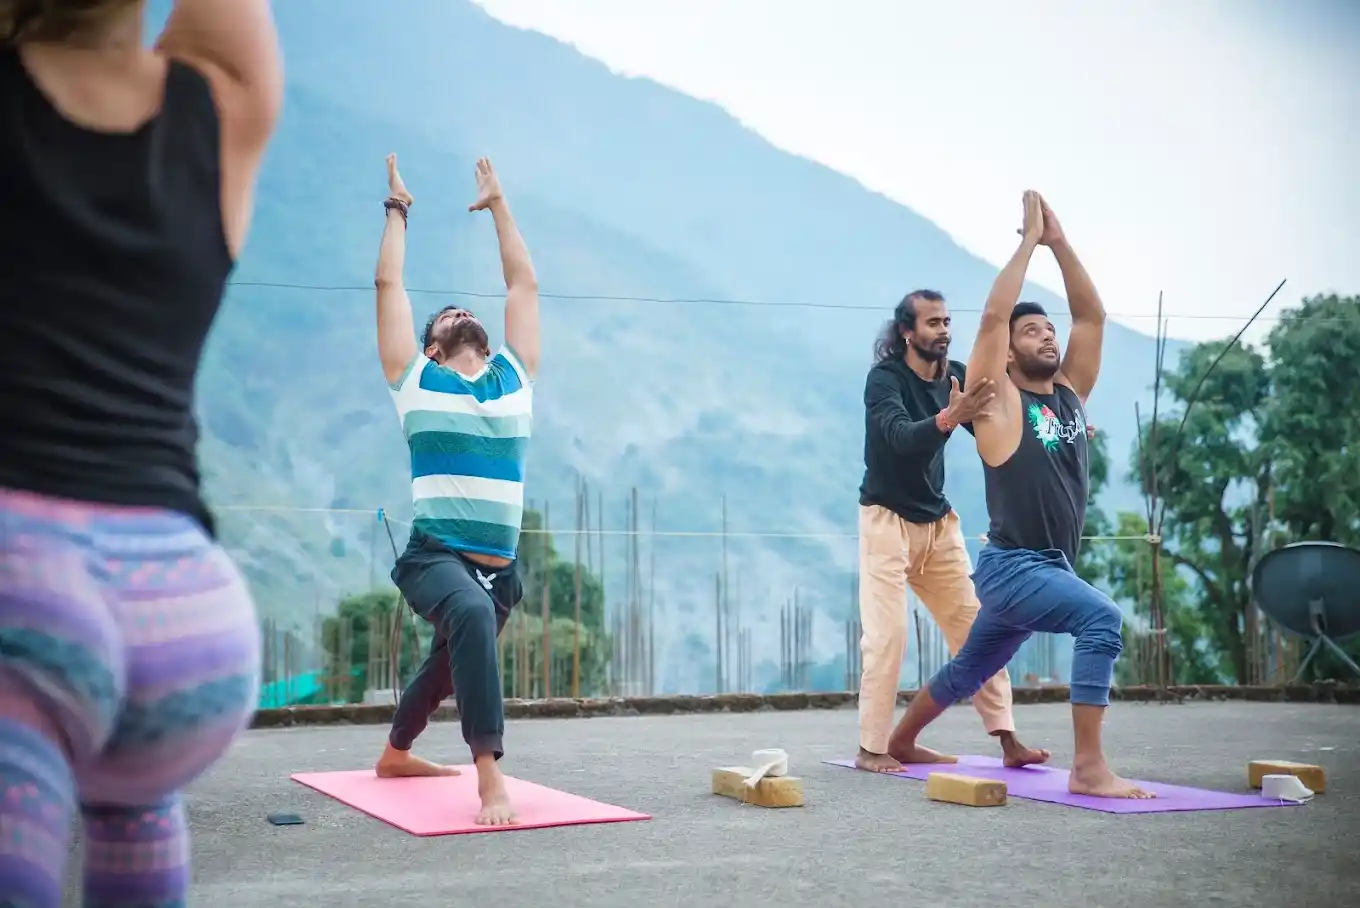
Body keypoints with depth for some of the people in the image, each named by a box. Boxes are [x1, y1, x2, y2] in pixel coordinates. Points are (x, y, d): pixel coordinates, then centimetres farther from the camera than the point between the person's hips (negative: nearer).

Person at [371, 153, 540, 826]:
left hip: (499, 566, 5)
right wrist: (398, 209, 18)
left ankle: (396, 753, 52)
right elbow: (389, 283, 8)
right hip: (435, 555, -5)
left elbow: (523, 282, 18)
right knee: (473, 615, -37)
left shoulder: (514, 375, 12)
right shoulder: (416, 378, 4)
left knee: (450, 662, 24)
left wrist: (498, 205, 25)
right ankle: (489, 774, -35)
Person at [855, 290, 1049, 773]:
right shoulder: (885, 378, -16)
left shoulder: (956, 375, 1)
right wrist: (949, 418, -54)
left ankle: (1007, 739, 5)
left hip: (938, 520, 6)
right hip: (888, 519, -6)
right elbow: (901, 436, -34)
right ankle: (871, 748, 0)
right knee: (888, 634, -9)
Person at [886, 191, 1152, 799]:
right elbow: (993, 318, -17)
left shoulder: (1071, 393, 10)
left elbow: (1092, 316, 8)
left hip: (1051, 567, 8)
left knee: (967, 671, 22)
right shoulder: (999, 401, -7)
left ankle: (902, 742, 42)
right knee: (1102, 618, -31)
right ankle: (1088, 768, -30)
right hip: (1011, 567, -8)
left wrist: (1059, 242, 2)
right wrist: (1028, 240, -10)